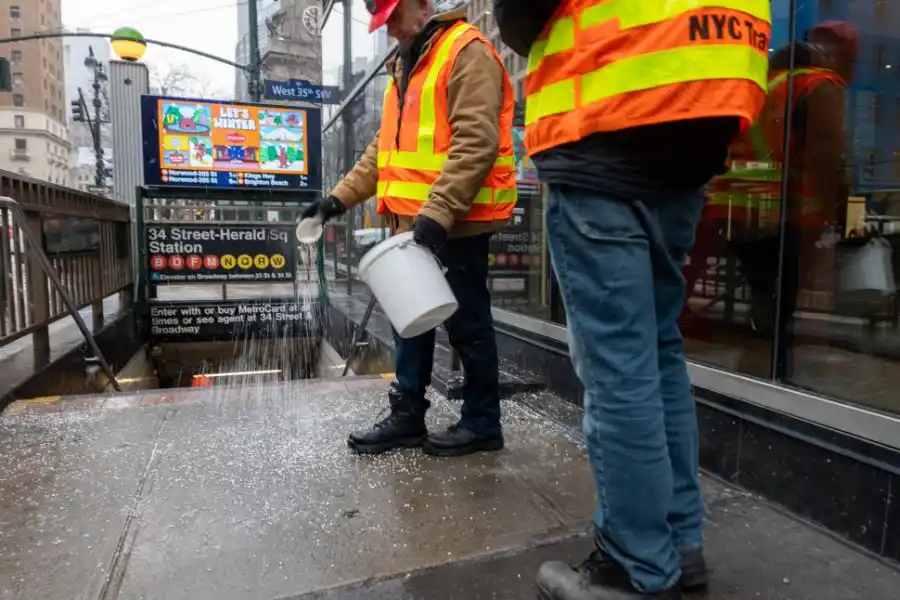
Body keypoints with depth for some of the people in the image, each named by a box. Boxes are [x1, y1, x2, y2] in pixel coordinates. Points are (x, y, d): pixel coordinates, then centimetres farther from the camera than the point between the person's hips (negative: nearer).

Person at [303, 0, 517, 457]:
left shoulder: (466, 52, -7)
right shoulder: (406, 64, 22)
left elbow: (475, 142, -19)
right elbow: (385, 147, 23)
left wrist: (437, 213, -26)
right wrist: (340, 197, 15)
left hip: (454, 222, -9)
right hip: (411, 222, 9)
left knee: (465, 321, 1)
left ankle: (481, 422, 17)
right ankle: (407, 416, 25)